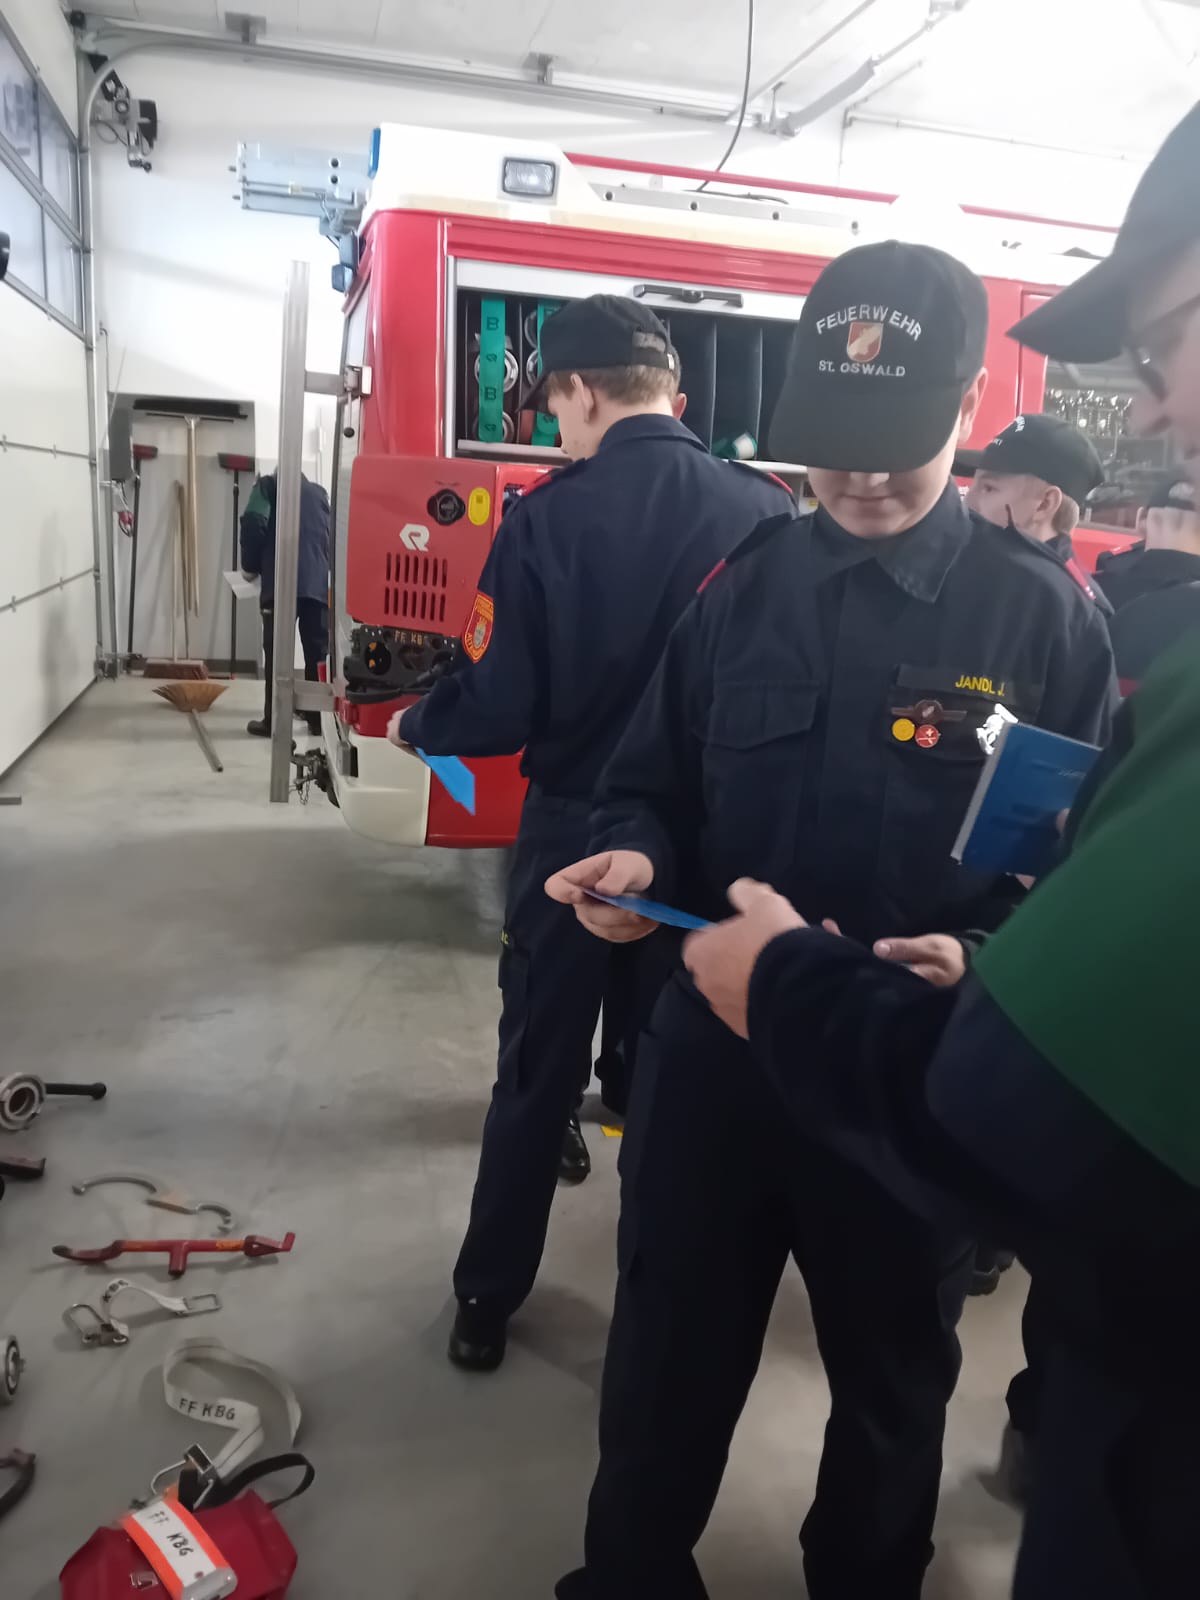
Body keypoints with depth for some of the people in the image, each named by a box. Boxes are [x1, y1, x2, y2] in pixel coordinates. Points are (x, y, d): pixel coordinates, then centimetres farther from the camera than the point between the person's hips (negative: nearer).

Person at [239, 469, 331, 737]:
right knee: (318, 653, 7)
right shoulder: (319, 492, 25)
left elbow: (254, 523, -1)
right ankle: (318, 717, 9)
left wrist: (251, 566, 9)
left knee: (277, 653, -1)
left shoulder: (268, 485, 13)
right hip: (319, 584, 3)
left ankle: (272, 721, -2)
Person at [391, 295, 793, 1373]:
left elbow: (496, 708, -13)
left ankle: (488, 1302, 31)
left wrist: (416, 727, 7)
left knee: (536, 1076, 16)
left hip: (576, 838, -2)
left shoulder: (549, 520, -14)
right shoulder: (770, 513, -9)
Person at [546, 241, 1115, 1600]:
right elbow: (650, 784, 6)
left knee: (891, 1383, 23)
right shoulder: (742, 586, 1)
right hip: (713, 1043, 2)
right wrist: (634, 857, -15)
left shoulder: (1040, 614, -6)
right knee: (667, 1358, 21)